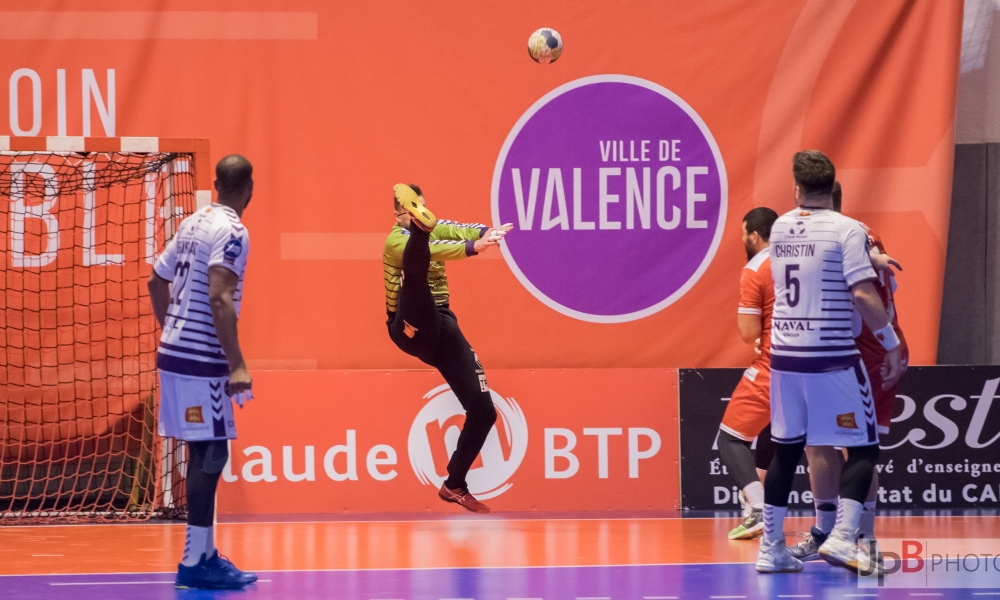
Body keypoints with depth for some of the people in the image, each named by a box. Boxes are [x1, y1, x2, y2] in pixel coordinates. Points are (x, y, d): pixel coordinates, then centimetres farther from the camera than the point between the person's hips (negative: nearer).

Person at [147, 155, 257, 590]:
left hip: (176, 351, 9)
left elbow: (157, 281, 19)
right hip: (201, 359, -9)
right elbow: (219, 297, -24)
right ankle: (195, 563, -6)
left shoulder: (193, 224, 12)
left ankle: (204, 553, 19)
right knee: (210, 455, -6)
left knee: (203, 454, 14)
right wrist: (237, 365, -24)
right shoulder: (232, 232, -14)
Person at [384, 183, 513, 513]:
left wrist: (486, 232, -27)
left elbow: (456, 230, -5)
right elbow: (427, 250, -25)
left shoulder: (431, 228, 17)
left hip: (443, 327, 7)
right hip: (414, 327, -7)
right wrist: (472, 247, -40)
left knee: (484, 411, 1)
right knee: (415, 268, -35)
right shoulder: (396, 239, -4)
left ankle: (454, 486, 13)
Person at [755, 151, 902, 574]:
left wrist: (870, 259, 29)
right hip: (833, 356, -5)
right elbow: (862, 294, -17)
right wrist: (892, 344, -7)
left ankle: (771, 548, 13)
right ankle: (842, 536, -14)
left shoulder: (780, 228, 8)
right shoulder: (846, 230, -10)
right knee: (863, 449, 2)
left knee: (785, 451, 13)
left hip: (785, 354, 6)